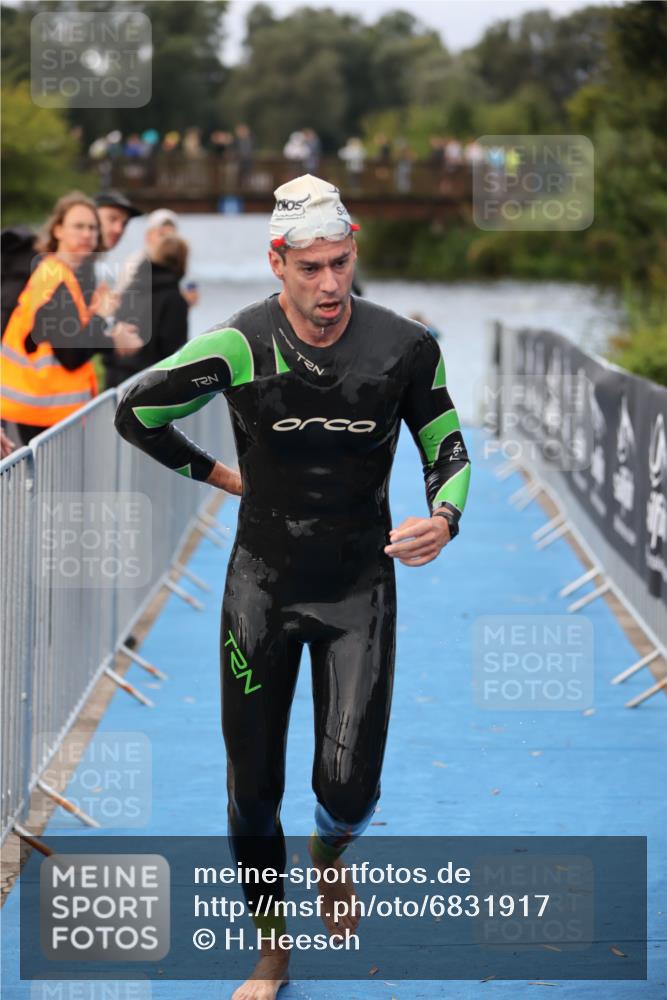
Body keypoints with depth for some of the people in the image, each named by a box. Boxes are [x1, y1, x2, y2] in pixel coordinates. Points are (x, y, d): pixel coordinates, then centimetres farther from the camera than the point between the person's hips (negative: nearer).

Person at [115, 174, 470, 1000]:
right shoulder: (238, 345, -13)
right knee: (254, 787, 6)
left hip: (360, 590, 0)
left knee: (349, 787, -10)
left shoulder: (403, 345, -10)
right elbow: (135, 412, 1)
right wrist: (219, 475, 3)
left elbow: (447, 449, 2)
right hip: (263, 585, 0)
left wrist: (444, 518, -17)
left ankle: (328, 856, 29)